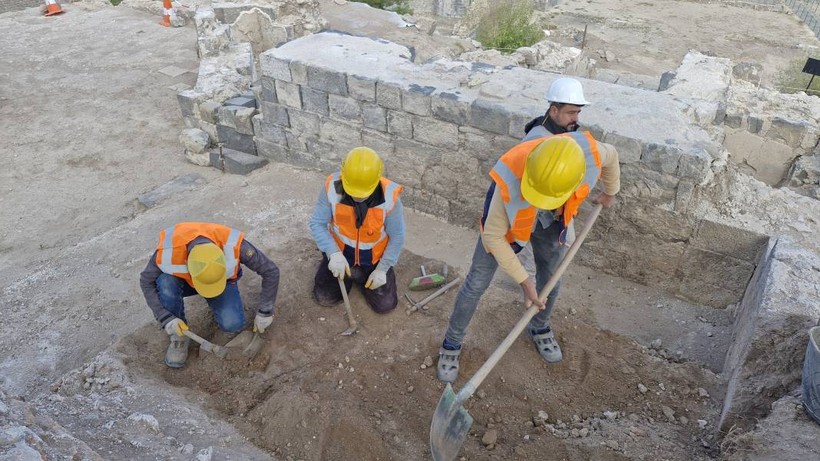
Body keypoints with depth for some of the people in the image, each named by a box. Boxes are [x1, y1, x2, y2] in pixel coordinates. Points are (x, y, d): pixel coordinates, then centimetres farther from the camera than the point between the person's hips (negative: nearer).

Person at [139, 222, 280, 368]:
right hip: (183, 281, 0)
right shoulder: (168, 251, -38)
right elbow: (146, 281, -18)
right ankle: (179, 336, -10)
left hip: (224, 281, 0)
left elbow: (270, 271, -26)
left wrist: (264, 312, -20)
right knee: (165, 284, -34)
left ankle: (215, 300, 11)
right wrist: (166, 318, -27)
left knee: (232, 323, -24)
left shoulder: (233, 245, -40)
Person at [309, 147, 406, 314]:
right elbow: (317, 223, -17)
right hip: (340, 252, 1)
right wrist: (334, 253, -30)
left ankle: (363, 274, 29)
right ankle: (351, 273, 29)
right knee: (325, 298, 1)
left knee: (385, 305, 0)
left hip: (374, 257, -1)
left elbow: (397, 236, -16)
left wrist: (382, 269, -15)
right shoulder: (332, 187, -29)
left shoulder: (389, 196, -31)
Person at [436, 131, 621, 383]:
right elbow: (493, 236, -30)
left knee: (551, 277, 17)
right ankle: (451, 344, 22)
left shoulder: (590, 154, -36)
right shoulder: (510, 180, -45)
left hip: (552, 220, 4)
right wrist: (523, 280, -26)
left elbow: (611, 155, -7)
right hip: (509, 219, -3)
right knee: (477, 282, 1)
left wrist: (610, 193, 11)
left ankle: (540, 328, 47)